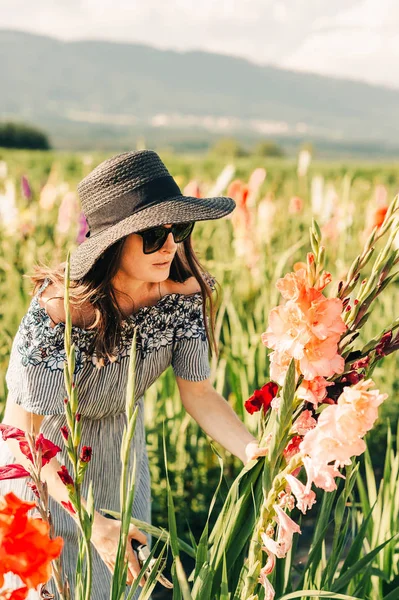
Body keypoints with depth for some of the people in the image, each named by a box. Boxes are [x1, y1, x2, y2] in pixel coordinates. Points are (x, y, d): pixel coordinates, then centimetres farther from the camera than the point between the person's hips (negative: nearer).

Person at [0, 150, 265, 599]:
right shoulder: (59, 311, -34)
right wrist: (91, 521, -38)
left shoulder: (183, 294, -19)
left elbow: (199, 395, -10)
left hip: (121, 454, 5)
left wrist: (256, 453, -27)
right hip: (44, 463, -4)